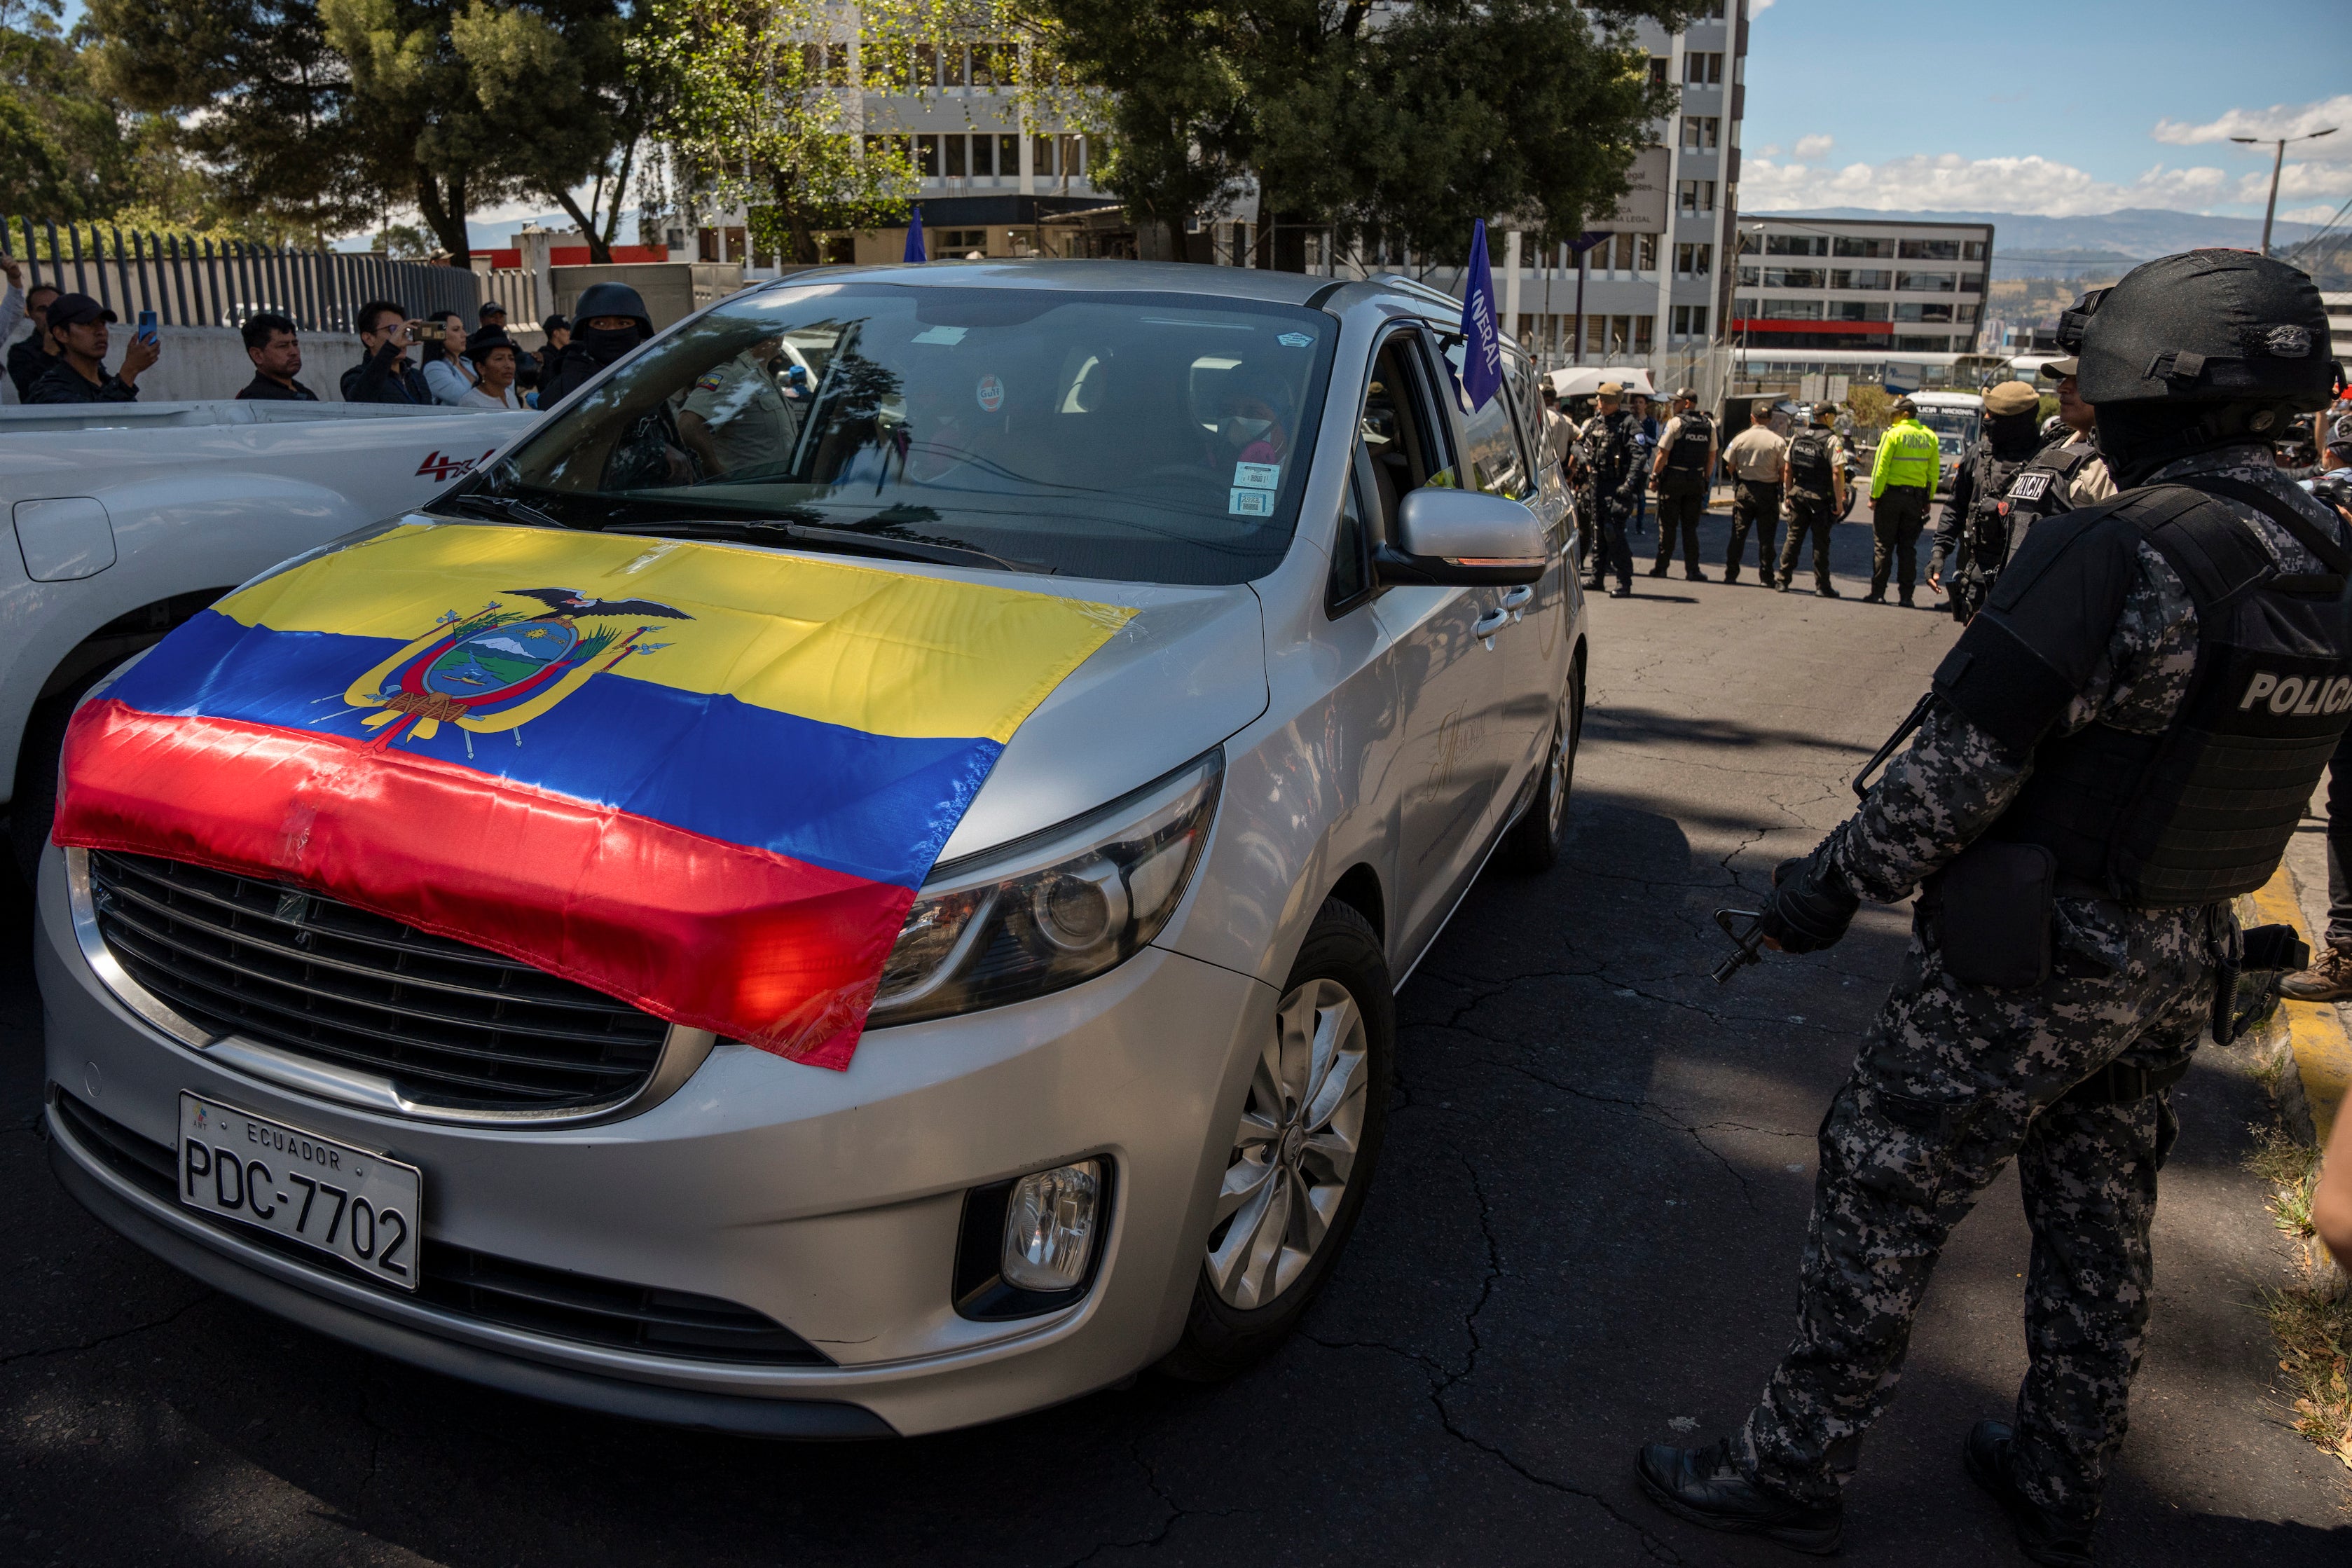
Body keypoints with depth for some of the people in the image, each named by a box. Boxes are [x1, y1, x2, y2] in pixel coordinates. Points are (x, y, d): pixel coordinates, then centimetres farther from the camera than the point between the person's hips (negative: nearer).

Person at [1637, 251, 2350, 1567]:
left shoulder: (2119, 555, -24)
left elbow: (1966, 764, -22)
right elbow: (2243, 768, 12)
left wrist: (1837, 881, -11)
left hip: (2031, 962, -8)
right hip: (2181, 961, 8)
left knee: (1885, 1201, 4)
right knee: (2100, 1224, 21)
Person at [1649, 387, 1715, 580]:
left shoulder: (1675, 423, -9)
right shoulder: (1709, 425, 6)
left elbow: (1663, 454, -12)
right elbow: (1712, 457, 9)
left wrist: (1654, 477, -5)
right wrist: (1705, 480, 16)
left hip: (1673, 479, -4)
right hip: (1696, 481, 4)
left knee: (1667, 526, 3)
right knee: (1690, 527, 9)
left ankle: (1662, 567, 7)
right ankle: (1692, 569, 5)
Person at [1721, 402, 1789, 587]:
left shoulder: (1740, 438, -2)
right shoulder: (1778, 441, -5)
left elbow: (1730, 466, 3)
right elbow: (1785, 471, -7)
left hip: (1744, 489, 1)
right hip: (1768, 491, -1)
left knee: (1738, 534, 7)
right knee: (1766, 537, 4)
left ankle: (1731, 573, 8)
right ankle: (1766, 576, 6)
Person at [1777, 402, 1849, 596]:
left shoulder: (1797, 436, 7)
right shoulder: (1832, 440, -11)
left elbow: (1787, 469, 9)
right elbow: (1838, 472, -17)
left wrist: (1789, 494, 16)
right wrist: (1839, 502, -13)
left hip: (1798, 494, 4)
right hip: (1821, 498, -4)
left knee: (1793, 538, 10)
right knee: (1821, 543, 2)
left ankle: (1783, 580, 10)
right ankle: (1822, 586, 7)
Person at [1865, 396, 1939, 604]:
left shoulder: (1893, 434, -9)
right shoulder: (1930, 437, 7)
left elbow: (1881, 467, -12)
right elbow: (1933, 472, 7)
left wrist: (1874, 495, -8)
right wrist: (1928, 500, 13)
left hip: (1891, 495, -4)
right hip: (1916, 498, 5)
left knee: (1883, 547, 1)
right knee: (1908, 548, 9)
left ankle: (1877, 593, 1)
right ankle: (1906, 595, 8)